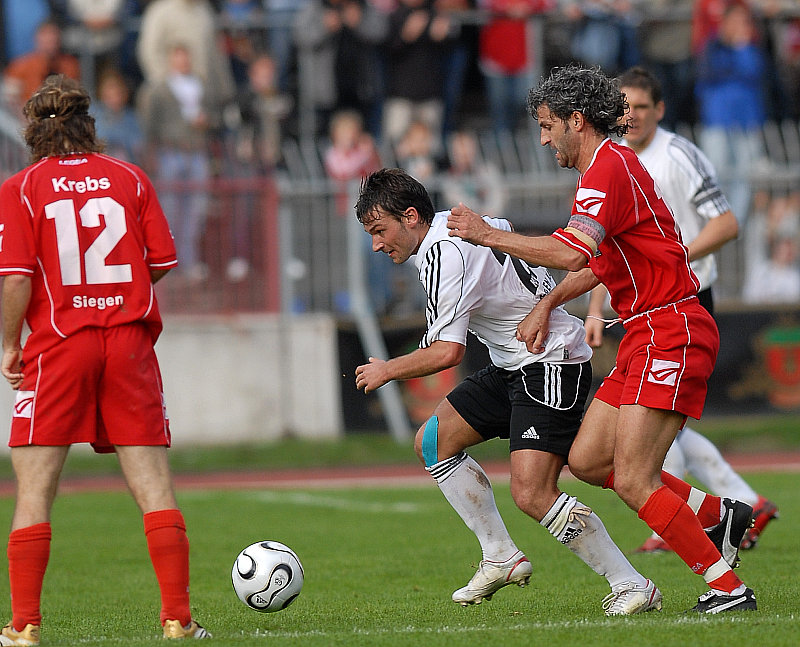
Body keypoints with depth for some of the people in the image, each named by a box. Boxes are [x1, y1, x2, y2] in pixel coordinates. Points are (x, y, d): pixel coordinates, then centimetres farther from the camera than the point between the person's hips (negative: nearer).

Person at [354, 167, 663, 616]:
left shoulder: (444, 253, -21)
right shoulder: (452, 224, 8)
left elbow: (448, 352, -25)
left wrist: (387, 370, -9)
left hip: (552, 366, -11)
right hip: (512, 366, 11)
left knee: (532, 495, -20)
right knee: (433, 443, 11)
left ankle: (633, 587, -12)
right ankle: (502, 559, 14)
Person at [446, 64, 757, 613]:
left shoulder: (610, 167, -15)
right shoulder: (608, 167, 18)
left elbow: (572, 252, -30)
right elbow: (596, 261, 31)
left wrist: (488, 234, -21)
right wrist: (546, 306, 20)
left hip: (670, 333, -10)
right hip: (646, 336, 10)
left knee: (632, 481, -14)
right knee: (587, 460, 9)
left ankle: (728, 587, -8)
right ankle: (719, 514, 16)